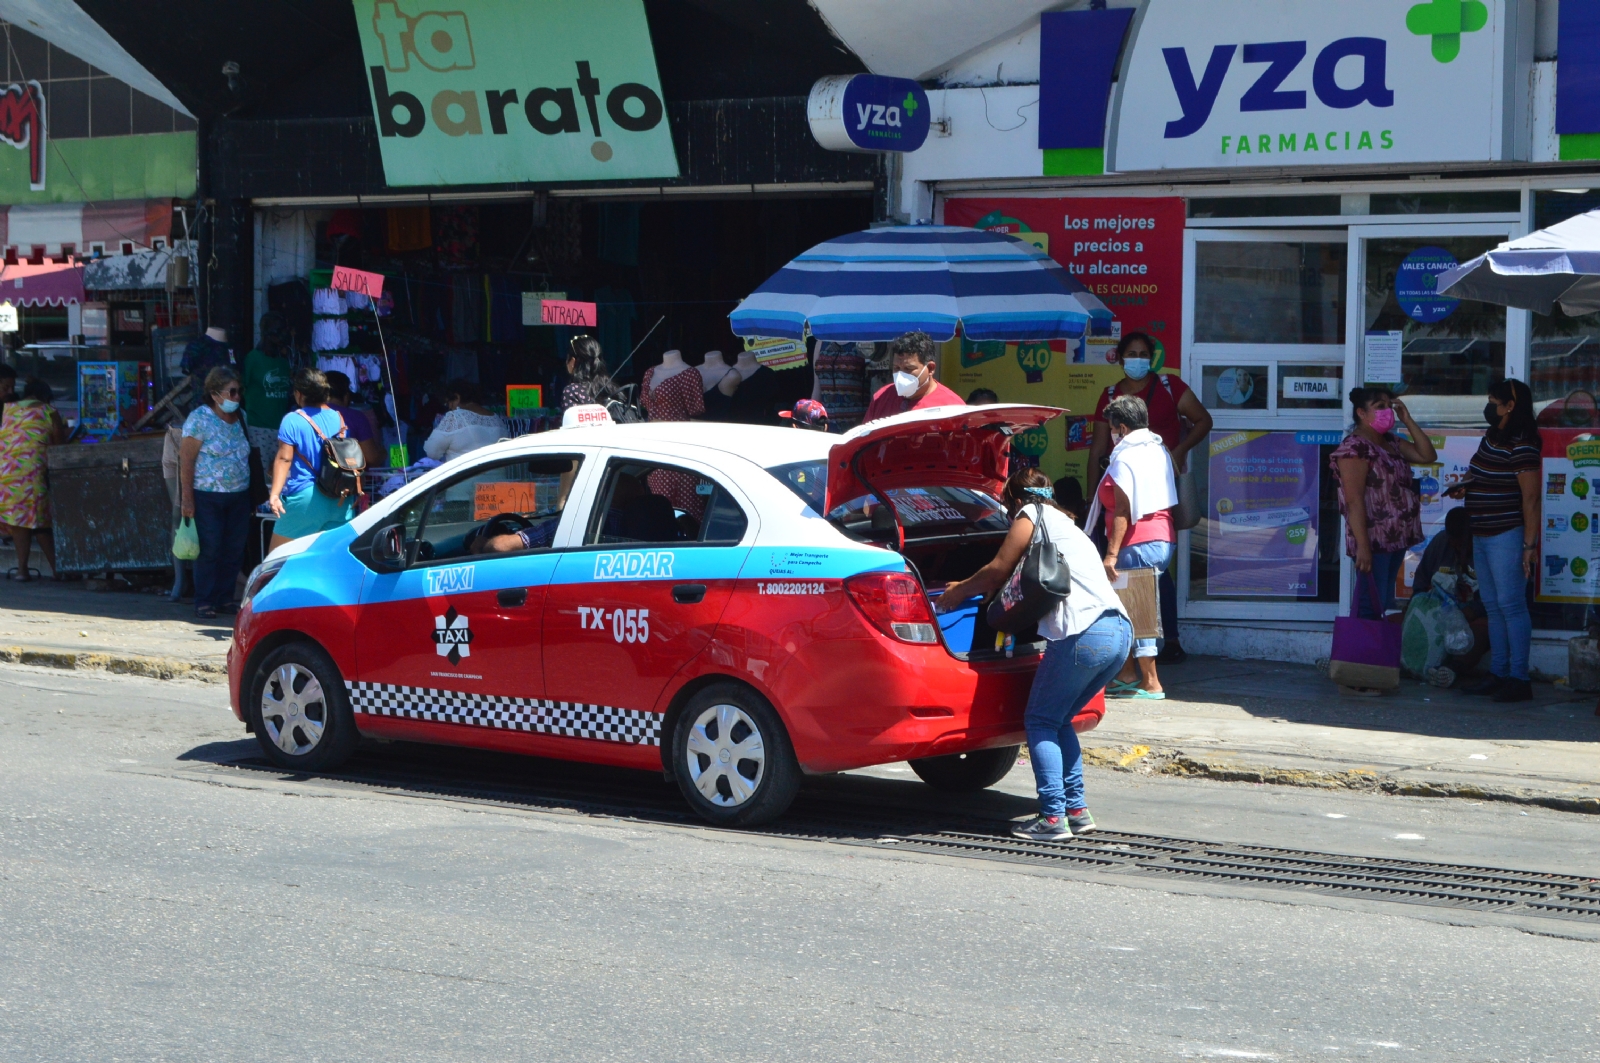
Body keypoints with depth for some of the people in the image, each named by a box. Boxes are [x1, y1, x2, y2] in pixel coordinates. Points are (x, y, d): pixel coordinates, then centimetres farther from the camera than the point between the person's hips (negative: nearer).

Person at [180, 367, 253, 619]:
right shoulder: (200, 418, -7)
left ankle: (225, 598, 16)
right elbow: (186, 459, -10)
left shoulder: (240, 418, 11)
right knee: (209, 550, -4)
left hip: (239, 495, 6)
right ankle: (204, 603, 3)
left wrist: (252, 494, 12)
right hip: (208, 496, -6)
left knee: (234, 549, 5)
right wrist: (187, 498, -15)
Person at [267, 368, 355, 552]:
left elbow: (284, 459, -11)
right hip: (340, 500, 5)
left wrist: (274, 494, -15)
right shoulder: (340, 419, 10)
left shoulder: (293, 420, -6)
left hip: (305, 498, -5)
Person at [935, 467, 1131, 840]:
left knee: (1040, 722, 2)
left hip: (1084, 634, -8)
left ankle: (1053, 816, -7)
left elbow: (997, 572, 7)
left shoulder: (1031, 516, 6)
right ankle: (1077, 809, 15)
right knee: (1058, 720, 19)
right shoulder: (1065, 524, 31)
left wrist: (958, 591, 23)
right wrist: (967, 589, 40)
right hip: (1120, 631, 8)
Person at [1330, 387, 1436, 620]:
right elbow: (1354, 501, -18)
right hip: (1373, 541, -9)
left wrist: (1408, 421, 6)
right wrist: (1362, 546, -24)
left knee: (1385, 605, 12)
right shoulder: (1354, 448, -13)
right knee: (1370, 609, -8)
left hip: (1396, 539, 9)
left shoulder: (1391, 442, 15)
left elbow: (1428, 456, 12)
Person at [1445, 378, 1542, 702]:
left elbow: (1530, 498, -19)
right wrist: (1465, 487, 7)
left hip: (1507, 536, -10)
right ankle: (1498, 674, 19)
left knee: (1510, 605, -8)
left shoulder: (1521, 446, -17)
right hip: (1482, 536, 10)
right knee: (1493, 608, 13)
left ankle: (1519, 679, -6)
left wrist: (1530, 544, -21)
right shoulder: (1491, 439, 11)